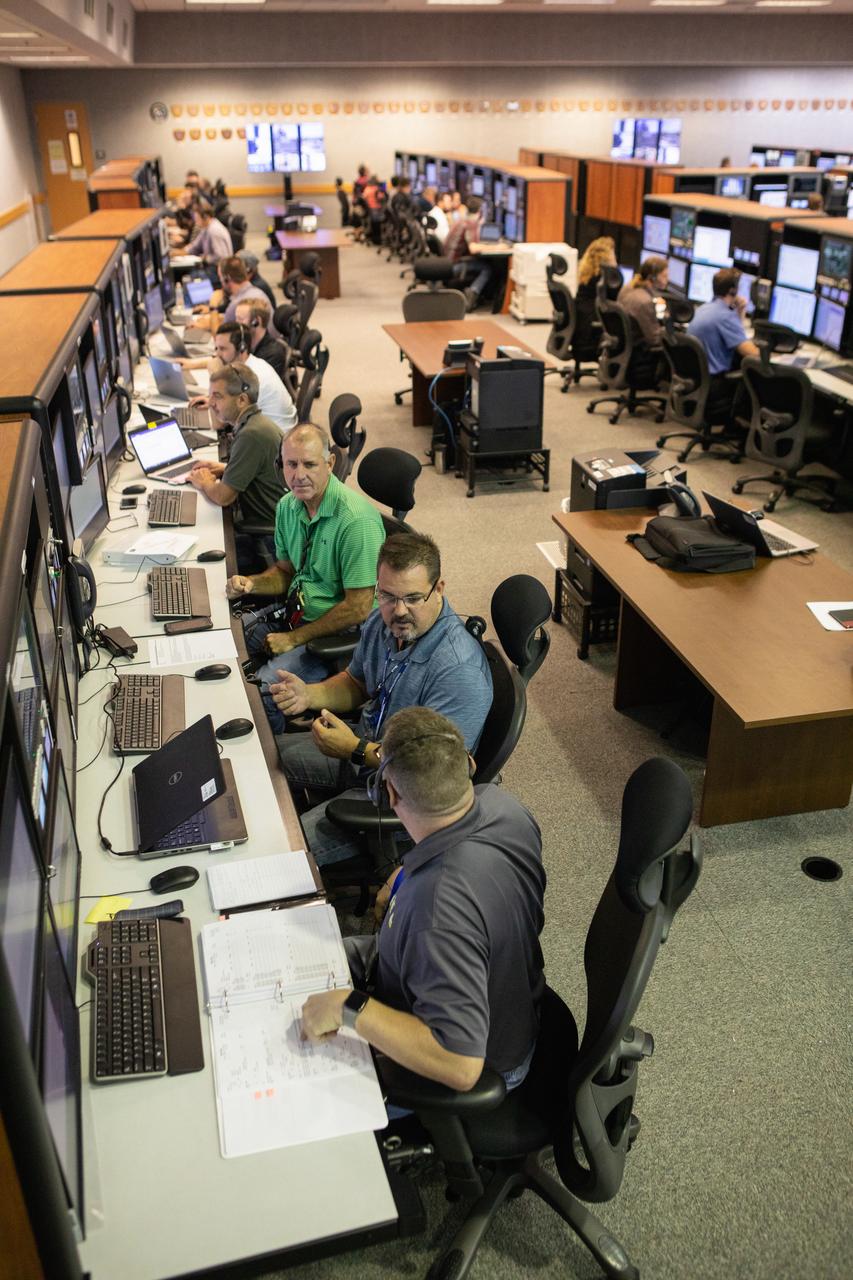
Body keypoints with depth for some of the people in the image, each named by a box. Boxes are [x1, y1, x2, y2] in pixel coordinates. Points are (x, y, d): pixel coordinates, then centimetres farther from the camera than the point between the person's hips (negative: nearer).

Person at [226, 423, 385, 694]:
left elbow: (358, 608, -23)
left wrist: (295, 638, -16)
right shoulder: (288, 506, 2)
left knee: (262, 690, -21)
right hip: (294, 612, 8)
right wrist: (251, 583, -5)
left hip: (340, 635, -8)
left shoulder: (357, 519, -25)